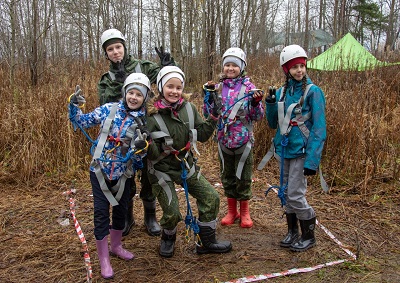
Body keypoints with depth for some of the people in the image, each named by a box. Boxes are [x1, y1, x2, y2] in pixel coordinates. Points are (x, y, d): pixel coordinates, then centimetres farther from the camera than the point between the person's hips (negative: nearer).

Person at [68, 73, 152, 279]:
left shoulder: (144, 122, -6)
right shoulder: (109, 109, -7)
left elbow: (139, 156, -7)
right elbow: (81, 122, 0)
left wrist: (141, 147, -29)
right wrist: (74, 105, -15)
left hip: (124, 174, 2)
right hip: (100, 170, -2)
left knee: (121, 209, 17)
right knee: (102, 212, 1)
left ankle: (116, 246, 42)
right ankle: (104, 259, 17)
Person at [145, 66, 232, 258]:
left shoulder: (189, 109, -5)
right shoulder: (152, 115, -17)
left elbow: (202, 135, 4)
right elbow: (154, 153, -15)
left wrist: (214, 116, -7)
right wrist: (147, 146, -36)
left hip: (186, 164, 5)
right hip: (162, 169, -4)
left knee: (211, 198, 3)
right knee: (171, 213, -7)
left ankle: (206, 242, 23)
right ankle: (168, 239, 30)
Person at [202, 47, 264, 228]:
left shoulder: (248, 87, -5)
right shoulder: (218, 88, 3)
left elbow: (258, 117, -4)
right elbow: (208, 114, 3)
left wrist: (256, 103, -22)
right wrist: (208, 95, -9)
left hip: (243, 140, -3)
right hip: (224, 140, 3)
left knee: (243, 177, 7)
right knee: (227, 176, 14)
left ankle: (244, 212, 26)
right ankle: (231, 211, 31)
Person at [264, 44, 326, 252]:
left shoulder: (312, 91, -10)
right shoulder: (281, 92, 6)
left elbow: (319, 128, -13)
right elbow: (273, 124, 10)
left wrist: (312, 159, -19)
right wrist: (270, 104, -7)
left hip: (301, 151, -6)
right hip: (284, 149, 6)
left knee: (295, 195, -5)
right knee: (287, 194, 13)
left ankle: (308, 236, 17)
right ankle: (292, 232, 31)